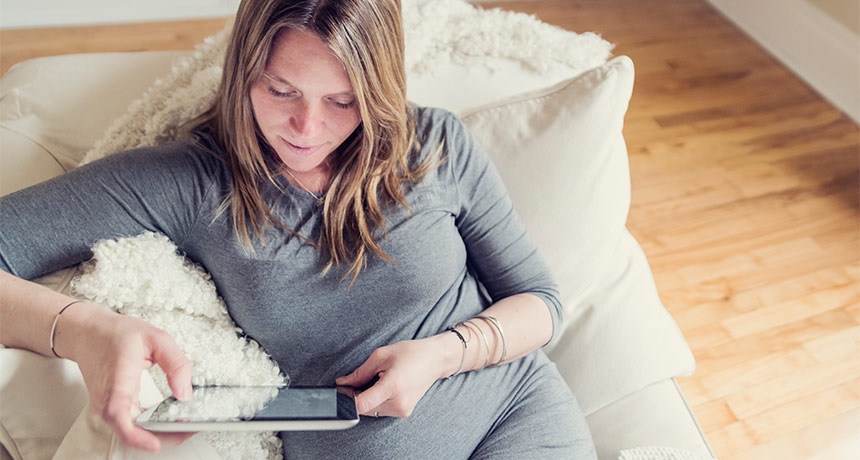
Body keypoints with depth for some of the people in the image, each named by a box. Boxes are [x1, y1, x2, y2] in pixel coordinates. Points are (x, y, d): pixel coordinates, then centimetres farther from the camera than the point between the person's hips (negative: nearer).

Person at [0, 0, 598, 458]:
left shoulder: (440, 146, -4)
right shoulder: (192, 182, -9)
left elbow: (540, 302, 2)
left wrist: (441, 354, -16)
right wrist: (84, 330, -30)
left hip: (516, 411, 2)